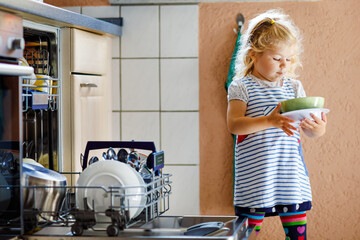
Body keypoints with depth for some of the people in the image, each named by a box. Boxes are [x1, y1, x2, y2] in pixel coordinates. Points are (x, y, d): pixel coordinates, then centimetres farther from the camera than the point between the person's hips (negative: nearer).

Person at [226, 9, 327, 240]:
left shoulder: (294, 87, 9)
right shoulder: (242, 87, -2)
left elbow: (309, 131, 8)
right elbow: (234, 124, -16)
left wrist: (318, 129, -16)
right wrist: (269, 121, -30)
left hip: (291, 175, 4)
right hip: (254, 175, -3)